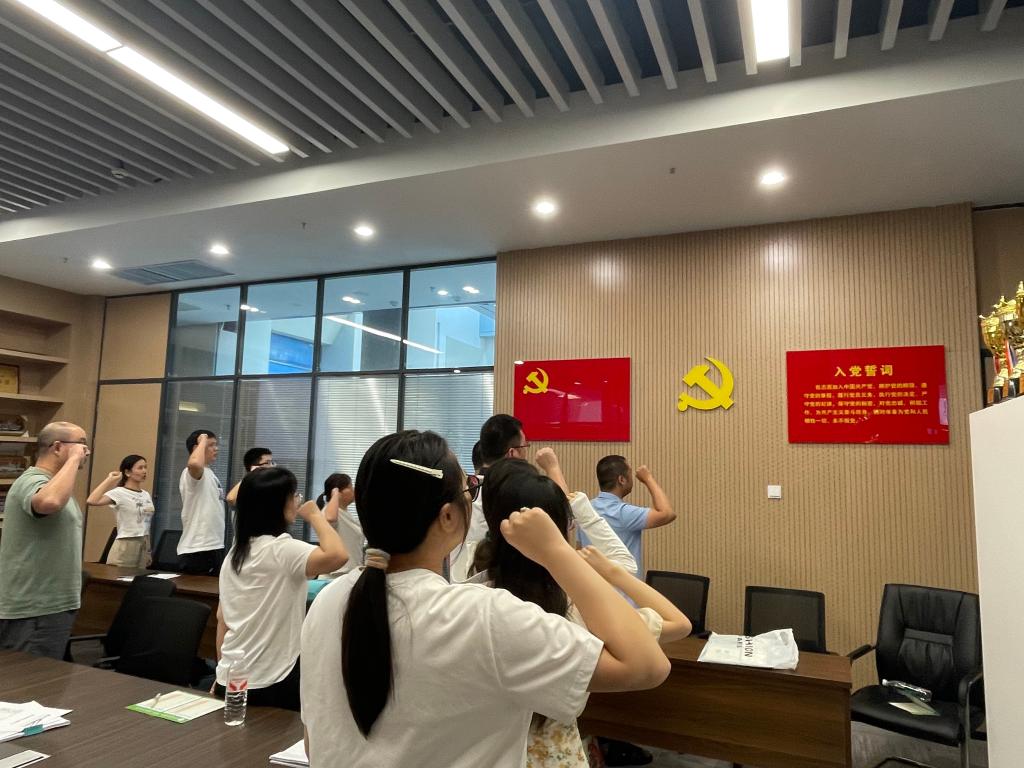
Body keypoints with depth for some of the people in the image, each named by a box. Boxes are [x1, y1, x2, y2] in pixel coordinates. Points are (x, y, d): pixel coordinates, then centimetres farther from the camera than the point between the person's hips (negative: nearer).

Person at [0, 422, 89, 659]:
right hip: (33, 611, -10)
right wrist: (73, 459, -29)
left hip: (51, 606, 10)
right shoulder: (33, 481, -18)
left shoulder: (53, 485, 16)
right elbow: (49, 502, -41)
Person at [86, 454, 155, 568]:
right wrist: (109, 480, -20)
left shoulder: (146, 495, 10)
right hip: (125, 546, -7)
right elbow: (91, 501, -30)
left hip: (144, 546, 7)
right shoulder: (119, 493, -12)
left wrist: (149, 551, 17)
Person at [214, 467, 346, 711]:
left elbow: (222, 618, 11)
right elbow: (337, 555, -37)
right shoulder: (281, 549, -20)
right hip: (271, 683, -7)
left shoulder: (235, 552, 6)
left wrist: (222, 673, 19)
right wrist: (314, 515, -19)